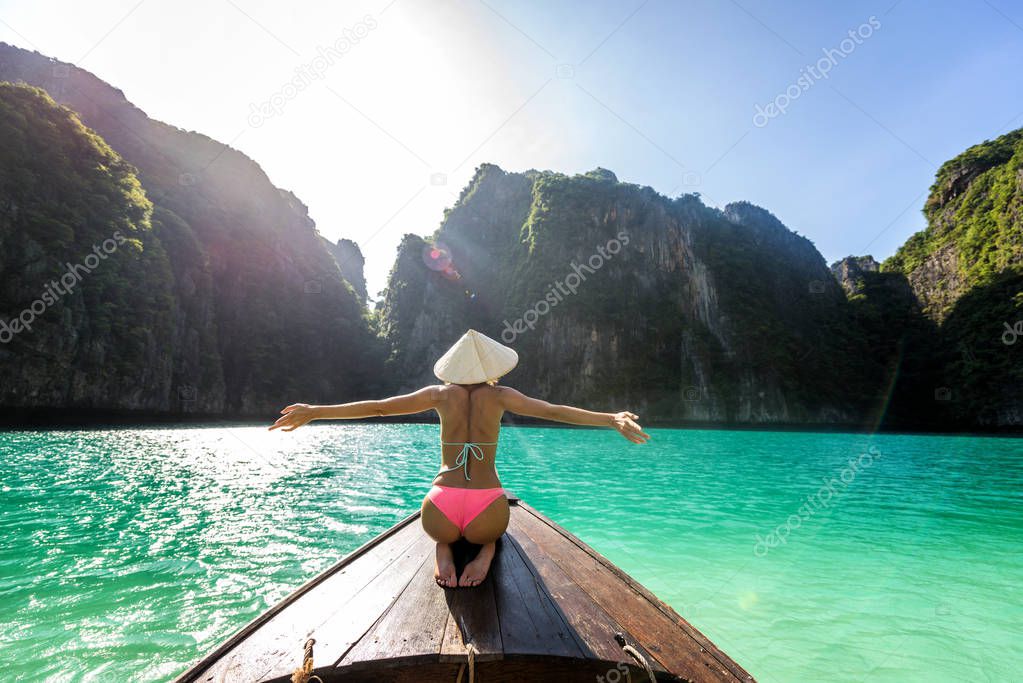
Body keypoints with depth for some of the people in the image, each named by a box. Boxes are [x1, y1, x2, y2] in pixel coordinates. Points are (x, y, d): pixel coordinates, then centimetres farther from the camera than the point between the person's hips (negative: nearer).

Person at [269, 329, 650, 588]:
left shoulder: (440, 394, 3)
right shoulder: (500, 395, 0)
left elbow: (376, 407, 2)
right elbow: (555, 411, -6)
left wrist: (314, 412, 9)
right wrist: (611, 420, -2)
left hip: (441, 513, 1)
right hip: (486, 512, -1)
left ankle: (443, 550, 6)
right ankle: (485, 551, 4)